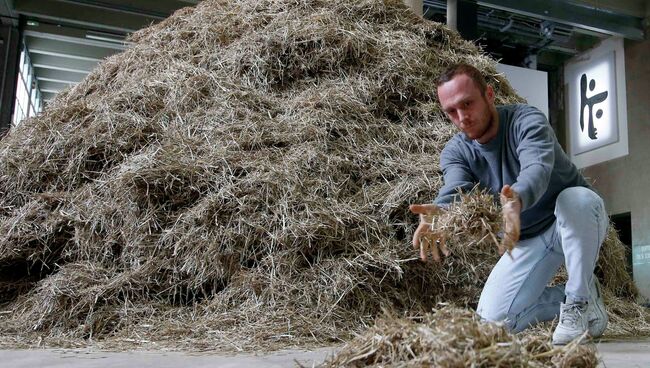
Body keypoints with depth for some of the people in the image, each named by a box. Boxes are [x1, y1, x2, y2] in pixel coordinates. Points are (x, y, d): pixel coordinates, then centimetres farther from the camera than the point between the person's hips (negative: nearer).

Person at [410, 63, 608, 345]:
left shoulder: (527, 121, -23)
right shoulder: (455, 152, -10)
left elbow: (537, 168, -44)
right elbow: (455, 190, -32)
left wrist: (517, 199, -68)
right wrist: (438, 213, -57)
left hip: (578, 222, -4)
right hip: (527, 240, 4)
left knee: (576, 197, -39)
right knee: (494, 319, -9)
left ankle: (581, 298, -19)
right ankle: (567, 300, 14)